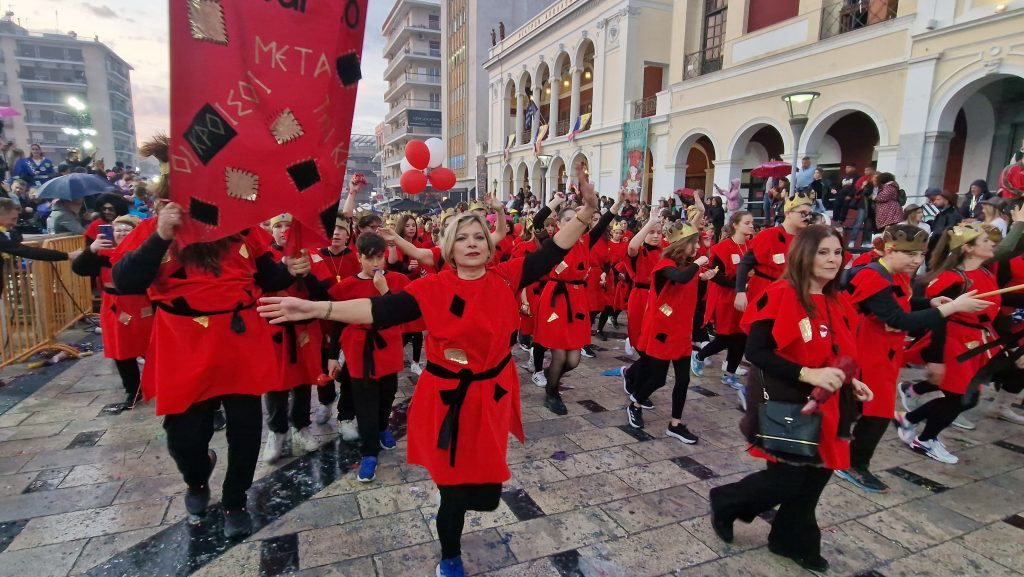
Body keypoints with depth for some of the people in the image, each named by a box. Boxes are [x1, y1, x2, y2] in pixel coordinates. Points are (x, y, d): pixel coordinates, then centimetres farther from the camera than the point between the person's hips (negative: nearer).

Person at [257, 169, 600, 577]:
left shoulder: (506, 278, -4)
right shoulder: (434, 287, -11)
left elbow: (552, 252, -7)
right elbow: (382, 310, -19)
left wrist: (586, 210, -18)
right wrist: (316, 309, -28)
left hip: (493, 392, 3)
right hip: (449, 396, -2)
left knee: (486, 471, 19)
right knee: (454, 482, 10)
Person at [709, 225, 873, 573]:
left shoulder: (837, 304, 8)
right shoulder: (780, 296, -17)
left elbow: (838, 357, 19)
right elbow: (755, 352, -20)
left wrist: (850, 382, 2)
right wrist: (806, 374, -27)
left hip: (824, 408, 8)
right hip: (786, 407, -7)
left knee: (815, 477, 14)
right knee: (788, 480, -1)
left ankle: (794, 541, 36)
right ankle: (724, 503, 25)